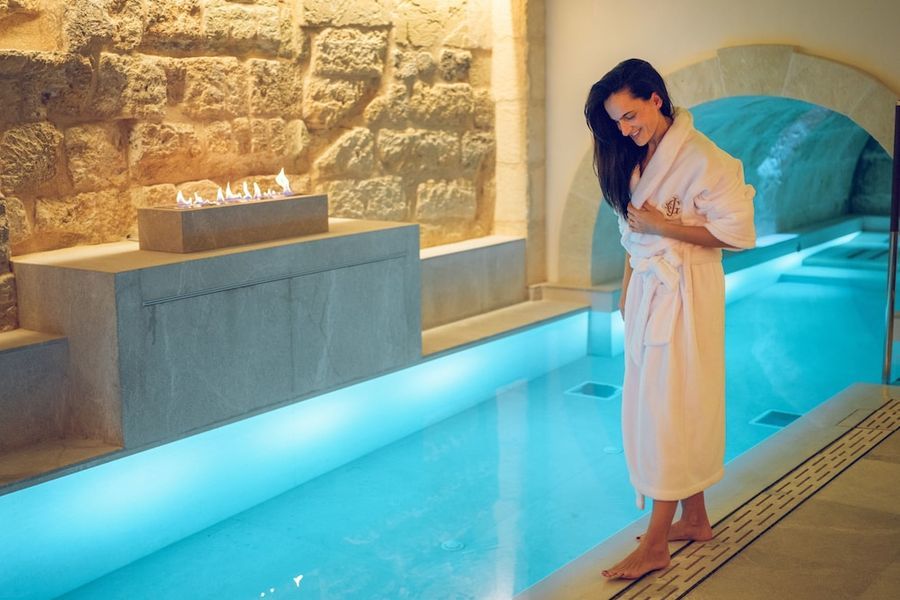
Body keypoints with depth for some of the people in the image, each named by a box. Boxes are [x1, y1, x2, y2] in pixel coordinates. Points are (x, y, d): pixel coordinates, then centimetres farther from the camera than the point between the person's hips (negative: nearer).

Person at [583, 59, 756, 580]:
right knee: (651, 407, 13)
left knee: (670, 410, -3)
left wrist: (662, 226, -18)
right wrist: (627, 288, 9)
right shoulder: (640, 158, 9)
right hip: (647, 290, 8)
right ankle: (695, 519, 28)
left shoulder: (702, 158, -16)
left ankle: (656, 545, 6)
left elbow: (736, 232, -17)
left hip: (684, 295, -8)